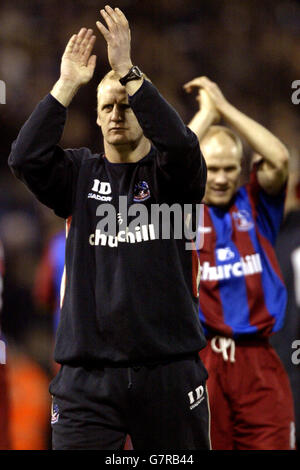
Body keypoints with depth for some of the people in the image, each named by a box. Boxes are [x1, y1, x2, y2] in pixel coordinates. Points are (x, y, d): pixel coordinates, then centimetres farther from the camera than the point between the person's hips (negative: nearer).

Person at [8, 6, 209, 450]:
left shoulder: (170, 173, 5)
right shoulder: (80, 173, 11)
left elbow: (180, 145, -18)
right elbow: (25, 158, -7)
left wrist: (127, 70, -21)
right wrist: (67, 85, -12)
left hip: (169, 368, -1)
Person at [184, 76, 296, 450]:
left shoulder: (255, 206, 12)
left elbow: (279, 160, -3)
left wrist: (225, 108, 1)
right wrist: (206, 113, -1)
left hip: (259, 362, 2)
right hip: (201, 361, -2)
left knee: (272, 443, -4)